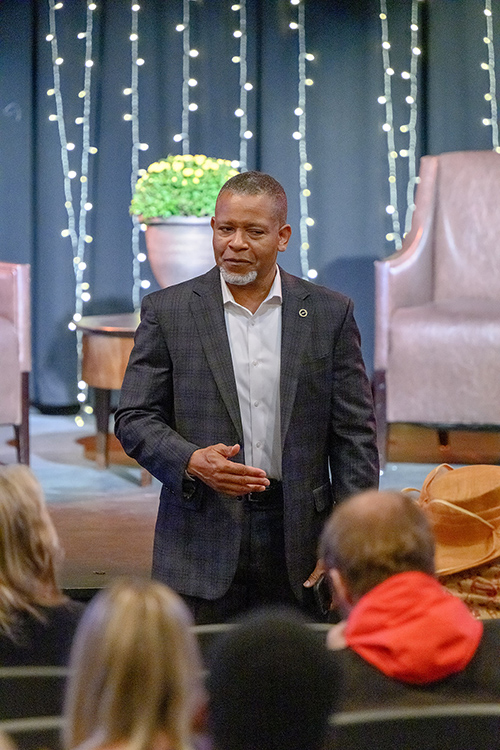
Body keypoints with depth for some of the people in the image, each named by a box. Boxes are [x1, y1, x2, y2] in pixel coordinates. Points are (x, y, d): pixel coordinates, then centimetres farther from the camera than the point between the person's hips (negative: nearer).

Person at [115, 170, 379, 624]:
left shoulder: (330, 314, 6)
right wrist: (191, 461, -16)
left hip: (298, 545, 1)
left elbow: (355, 435, 5)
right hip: (202, 545, -1)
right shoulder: (168, 311, 5)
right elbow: (135, 418, 3)